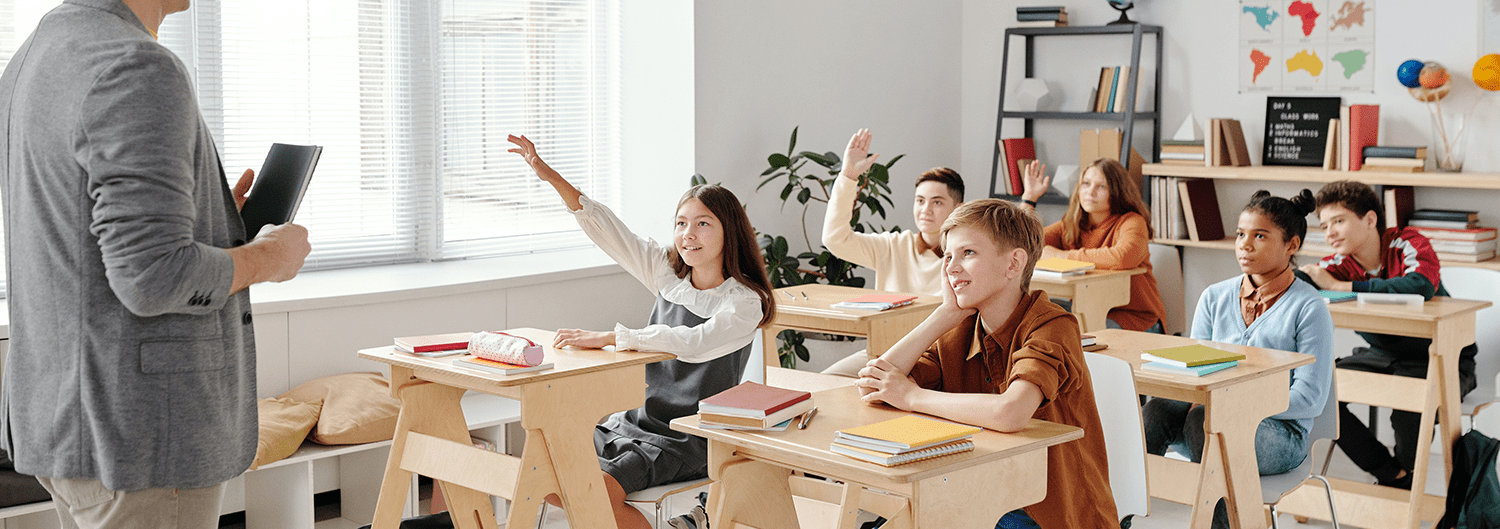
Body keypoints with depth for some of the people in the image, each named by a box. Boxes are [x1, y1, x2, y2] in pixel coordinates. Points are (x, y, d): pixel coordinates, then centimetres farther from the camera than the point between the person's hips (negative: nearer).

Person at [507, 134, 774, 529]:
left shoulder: (744, 303, -12)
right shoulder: (668, 274, 7)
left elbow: (693, 342, -28)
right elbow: (607, 229, 2)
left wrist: (607, 338, -31)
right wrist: (549, 175, -7)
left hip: (688, 439, -7)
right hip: (635, 421, 7)